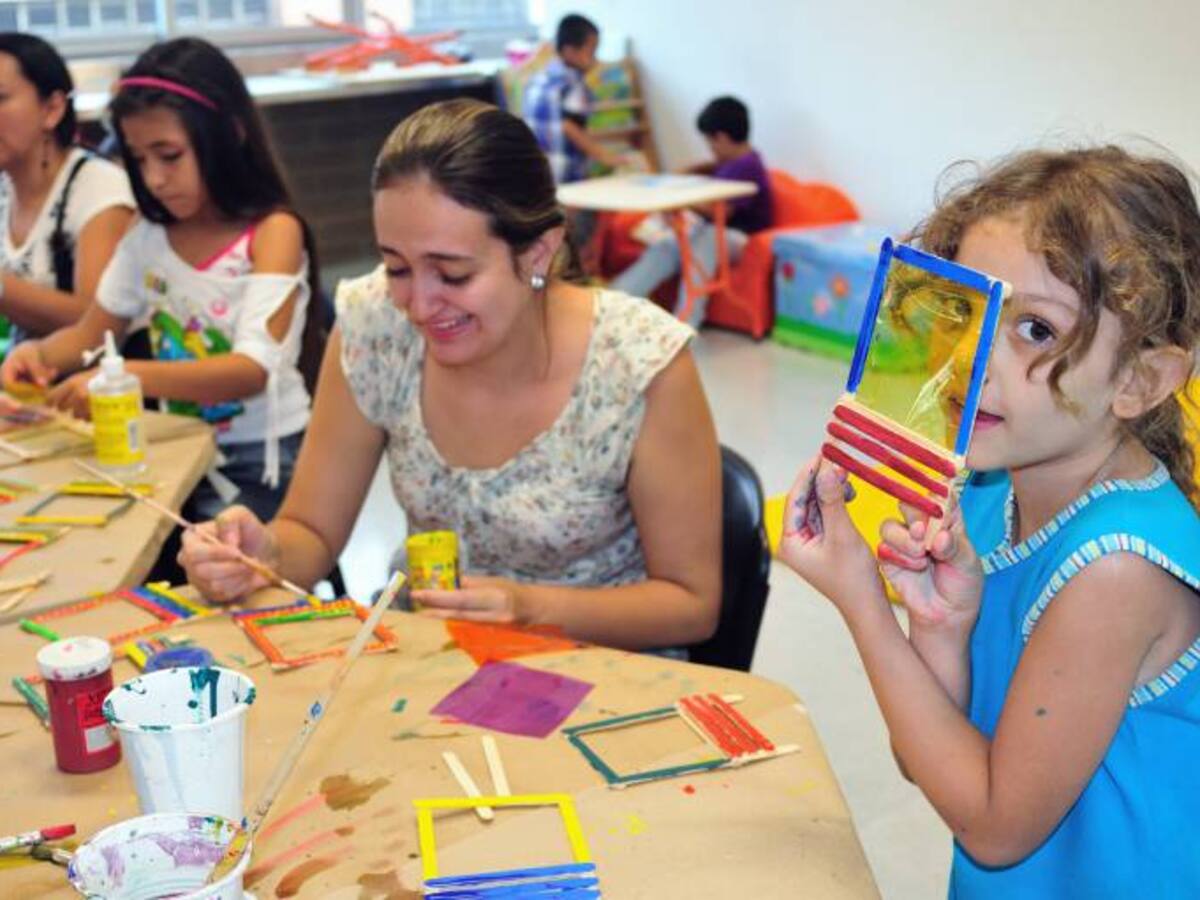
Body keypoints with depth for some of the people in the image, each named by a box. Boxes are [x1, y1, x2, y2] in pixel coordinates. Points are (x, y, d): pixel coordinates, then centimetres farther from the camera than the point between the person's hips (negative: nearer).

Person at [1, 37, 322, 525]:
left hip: (262, 463, -5)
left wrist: (121, 378, -35)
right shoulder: (147, 233, 5)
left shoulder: (273, 232, -13)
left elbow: (251, 371, -24)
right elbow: (90, 333, 14)